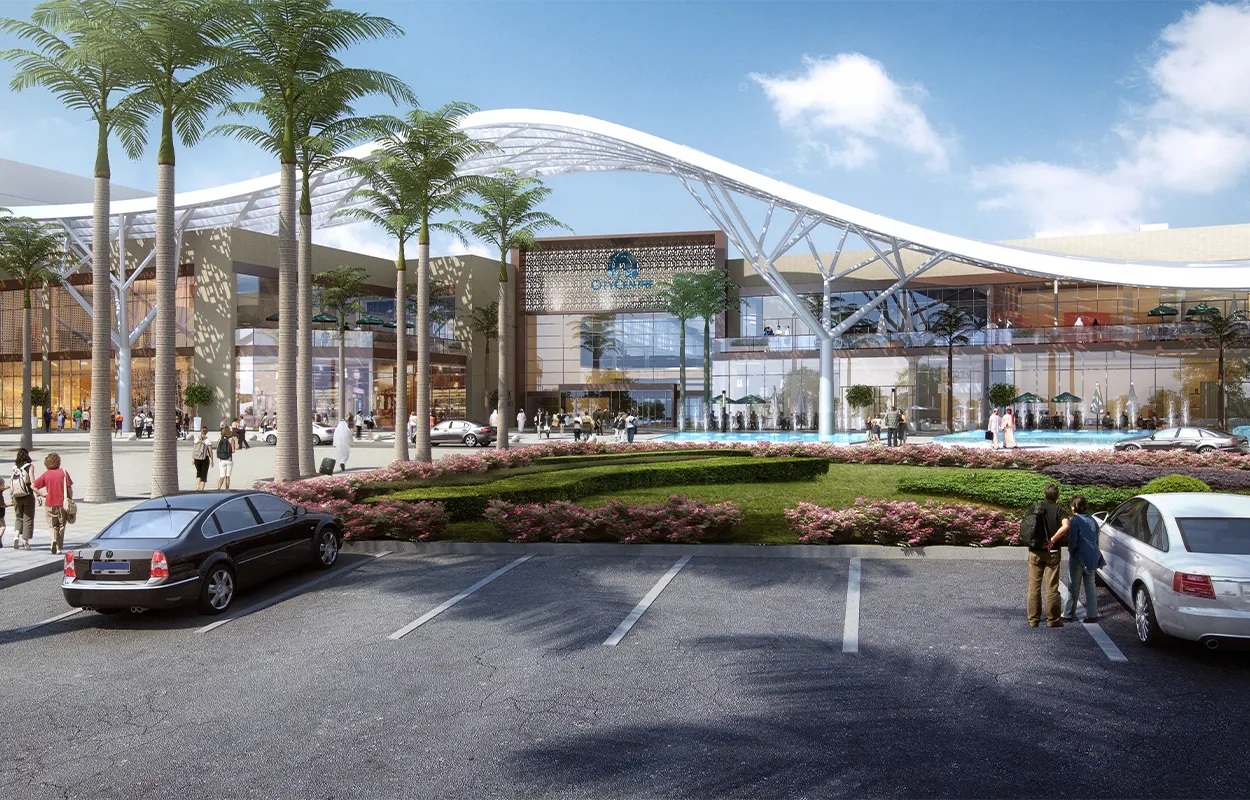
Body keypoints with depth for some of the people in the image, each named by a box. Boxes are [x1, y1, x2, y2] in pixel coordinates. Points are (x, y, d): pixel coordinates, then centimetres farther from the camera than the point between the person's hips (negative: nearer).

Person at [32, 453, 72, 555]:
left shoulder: (46, 474, 0)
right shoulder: (63, 472, -2)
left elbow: (33, 486, -5)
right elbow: (69, 488, -3)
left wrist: (42, 494, 3)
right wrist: (70, 500, 6)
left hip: (50, 503, 0)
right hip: (62, 503, 0)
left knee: (53, 525, 13)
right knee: (61, 526, 10)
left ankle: (54, 539, -15)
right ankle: (59, 548, 10)